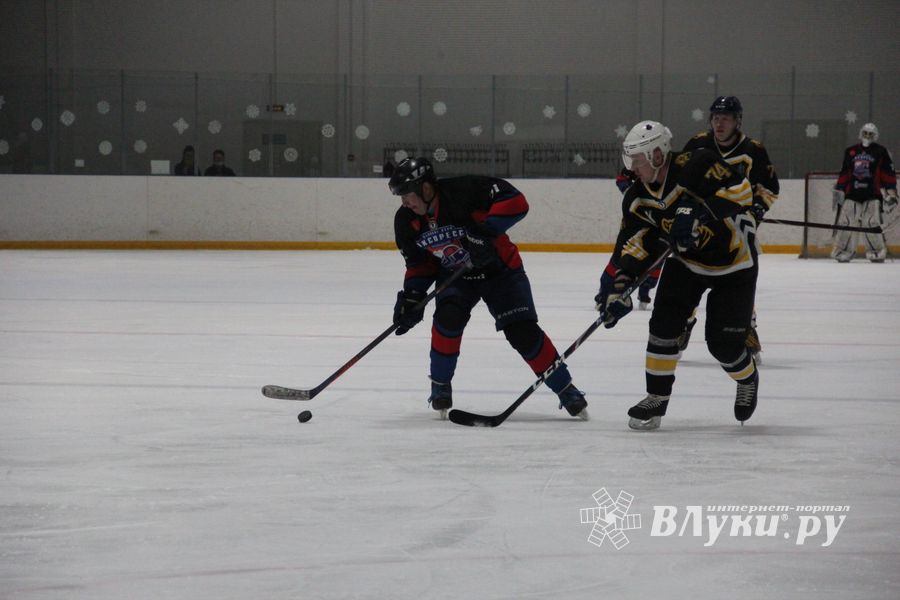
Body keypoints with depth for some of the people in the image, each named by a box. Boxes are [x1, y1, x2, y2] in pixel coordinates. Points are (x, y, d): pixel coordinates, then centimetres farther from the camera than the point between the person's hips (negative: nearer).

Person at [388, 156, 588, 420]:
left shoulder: (464, 191, -30)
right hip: (454, 276, 4)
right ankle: (440, 385, -6)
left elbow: (516, 202, -32)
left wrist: (485, 231, -40)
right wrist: (411, 296, -10)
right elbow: (419, 263, 2)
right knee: (449, 316, -24)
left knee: (522, 331, -12)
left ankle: (566, 390, 1)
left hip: (499, 270, -4)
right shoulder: (406, 221, -11)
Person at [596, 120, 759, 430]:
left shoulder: (696, 166, -28)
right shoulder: (638, 198, -7)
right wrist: (618, 286, -16)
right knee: (664, 324, -10)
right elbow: (634, 245, -5)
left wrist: (702, 212, -42)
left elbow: (740, 191, -33)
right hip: (687, 262, 6)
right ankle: (657, 398, 4)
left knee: (723, 342, -5)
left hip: (734, 261, -6)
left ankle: (748, 380, 28)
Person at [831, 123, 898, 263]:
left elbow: (889, 174, 1)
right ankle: (843, 252, 5)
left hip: (873, 195, -3)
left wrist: (891, 194, -5)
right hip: (852, 194, 3)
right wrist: (838, 192, 14)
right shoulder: (851, 152, 14)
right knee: (845, 223, -2)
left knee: (873, 224, -11)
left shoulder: (881, 152, 4)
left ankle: (877, 252, -4)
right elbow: (844, 174, 18)